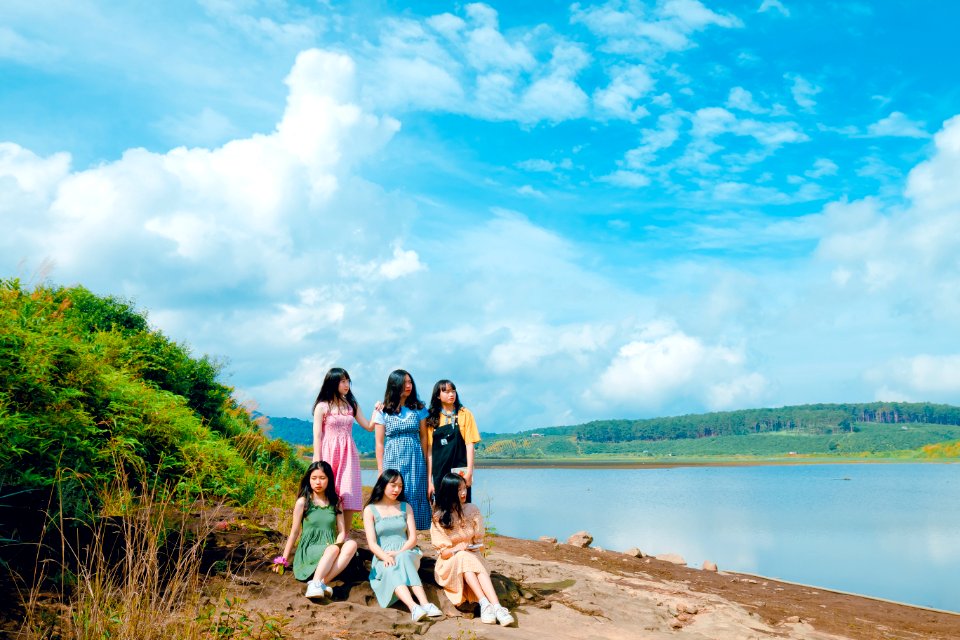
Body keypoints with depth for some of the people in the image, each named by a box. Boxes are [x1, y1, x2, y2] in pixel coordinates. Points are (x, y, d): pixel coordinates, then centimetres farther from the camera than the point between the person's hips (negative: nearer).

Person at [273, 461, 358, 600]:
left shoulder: (335, 502, 11)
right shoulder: (303, 502, 2)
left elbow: (342, 531, 6)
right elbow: (294, 532, 7)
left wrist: (337, 543, -16)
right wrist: (284, 559, 8)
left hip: (330, 548, 3)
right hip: (308, 550, -3)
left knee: (351, 544, -30)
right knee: (333, 550, -35)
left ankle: (323, 581, -40)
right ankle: (315, 584, -49)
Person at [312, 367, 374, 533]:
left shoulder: (351, 405, 12)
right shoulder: (322, 406, 0)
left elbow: (369, 427, 12)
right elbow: (317, 436, -4)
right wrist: (317, 463, -10)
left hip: (348, 455, 4)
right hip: (329, 454, -4)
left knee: (348, 501, -2)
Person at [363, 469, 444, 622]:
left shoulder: (405, 508, 17)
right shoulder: (370, 510, 7)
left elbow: (413, 538, 7)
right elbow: (372, 543, -3)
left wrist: (399, 553, -13)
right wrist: (386, 557, -23)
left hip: (407, 553, 1)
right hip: (382, 558, -1)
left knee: (403, 558, -36)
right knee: (391, 570, -37)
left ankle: (425, 605, -53)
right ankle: (414, 608, -60)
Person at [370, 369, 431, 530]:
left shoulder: (418, 409, 7)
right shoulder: (383, 411, 2)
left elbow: (423, 437, 9)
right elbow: (379, 443, 3)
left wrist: (426, 463, 5)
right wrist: (381, 470, 0)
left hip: (415, 461, 1)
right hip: (392, 460, -1)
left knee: (414, 497, 0)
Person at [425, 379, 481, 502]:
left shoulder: (465, 414, 3)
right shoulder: (432, 418, 6)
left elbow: (469, 444, -1)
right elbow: (429, 451, 4)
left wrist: (469, 472, -10)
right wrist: (429, 480, 1)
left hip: (460, 470, -1)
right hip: (439, 473, 2)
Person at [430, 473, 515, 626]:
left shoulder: (472, 510, 3)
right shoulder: (439, 517, -4)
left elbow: (479, 541, 7)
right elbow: (442, 552, -7)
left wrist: (474, 548, -15)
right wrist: (458, 550, -25)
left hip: (472, 556, 2)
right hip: (449, 563, -2)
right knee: (464, 558, -35)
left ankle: (496, 607, -50)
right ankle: (484, 603, -46)